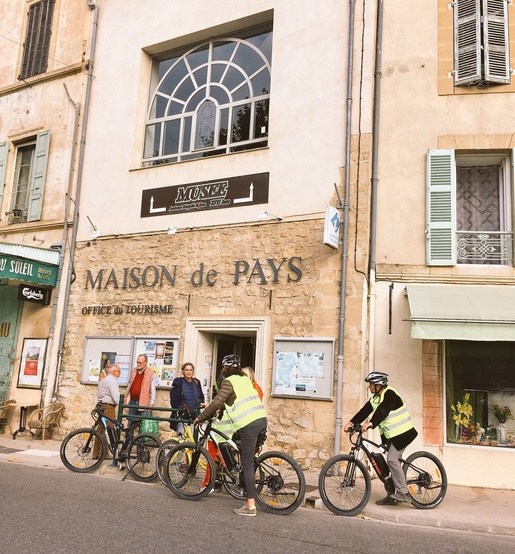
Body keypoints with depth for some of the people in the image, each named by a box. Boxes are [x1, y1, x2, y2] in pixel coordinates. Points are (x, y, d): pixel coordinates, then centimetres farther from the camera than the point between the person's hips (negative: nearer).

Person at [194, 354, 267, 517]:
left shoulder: (229, 381, -3)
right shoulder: (244, 379, 22)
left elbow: (216, 403, -10)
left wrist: (200, 418, 0)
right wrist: (220, 408, 37)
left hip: (248, 425, -8)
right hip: (262, 419, 8)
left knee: (247, 465, -3)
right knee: (249, 460, 19)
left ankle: (250, 506, -2)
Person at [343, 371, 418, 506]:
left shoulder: (390, 394, -19)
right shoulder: (375, 397, 9)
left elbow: (383, 411, -34)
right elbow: (365, 411, 1)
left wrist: (371, 423, -48)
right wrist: (352, 422, -11)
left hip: (401, 433, -9)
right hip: (389, 434, 9)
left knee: (392, 459, -19)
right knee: (392, 461, 11)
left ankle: (403, 493, -13)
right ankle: (392, 496, 18)